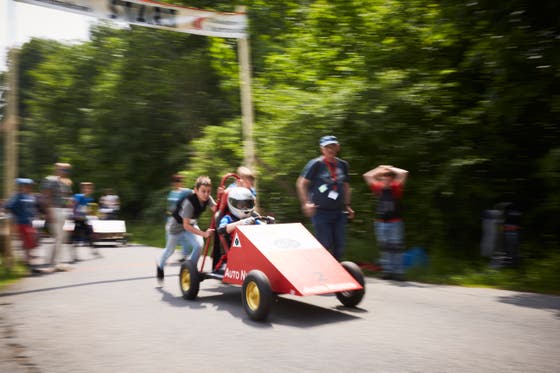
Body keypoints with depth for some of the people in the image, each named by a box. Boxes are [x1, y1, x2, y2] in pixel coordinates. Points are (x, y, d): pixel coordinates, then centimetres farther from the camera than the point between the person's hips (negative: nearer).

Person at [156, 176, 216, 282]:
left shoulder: (207, 198, -20)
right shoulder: (189, 202, -38)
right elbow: (186, 225, -37)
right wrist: (203, 233, -44)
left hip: (191, 224, 5)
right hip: (177, 225, -5)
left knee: (199, 245, -15)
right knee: (169, 250, 14)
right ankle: (160, 266, 46)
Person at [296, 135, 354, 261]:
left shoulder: (343, 165, 9)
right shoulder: (316, 164, -8)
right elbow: (301, 183, -7)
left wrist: (347, 205, 16)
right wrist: (306, 203, -15)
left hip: (339, 212, 5)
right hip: (321, 212, -5)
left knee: (339, 247, 10)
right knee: (325, 246, -3)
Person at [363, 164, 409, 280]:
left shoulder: (396, 188, -4)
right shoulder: (378, 188, 3)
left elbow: (404, 173, -13)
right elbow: (367, 176, 5)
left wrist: (389, 168, -3)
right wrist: (380, 169, 7)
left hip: (395, 222, -3)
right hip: (380, 222, 3)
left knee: (396, 247, -1)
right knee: (384, 247, 8)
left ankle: (398, 271, 4)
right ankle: (387, 270, 15)